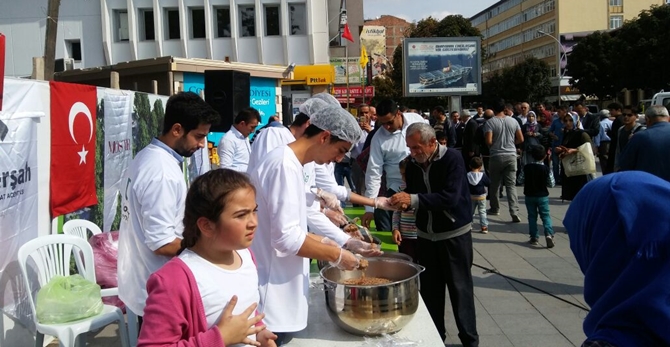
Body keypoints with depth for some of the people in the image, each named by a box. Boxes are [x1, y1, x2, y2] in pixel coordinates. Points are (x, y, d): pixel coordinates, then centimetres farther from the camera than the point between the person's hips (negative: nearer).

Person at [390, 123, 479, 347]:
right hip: (425, 235, 5)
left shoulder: (452, 159, -19)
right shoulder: (413, 164, -1)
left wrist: (412, 199, -35)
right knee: (429, 288, 11)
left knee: (460, 288, 5)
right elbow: (412, 193, 6)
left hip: (454, 234, -5)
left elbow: (450, 198, -29)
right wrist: (403, 201, -18)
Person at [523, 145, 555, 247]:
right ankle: (549, 234, -13)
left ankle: (534, 238, 11)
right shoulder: (546, 169, -12)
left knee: (532, 216, 9)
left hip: (529, 196, 1)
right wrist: (551, 173, 9)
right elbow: (551, 184, -5)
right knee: (545, 216, 6)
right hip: (542, 196, -1)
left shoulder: (526, 167, -8)